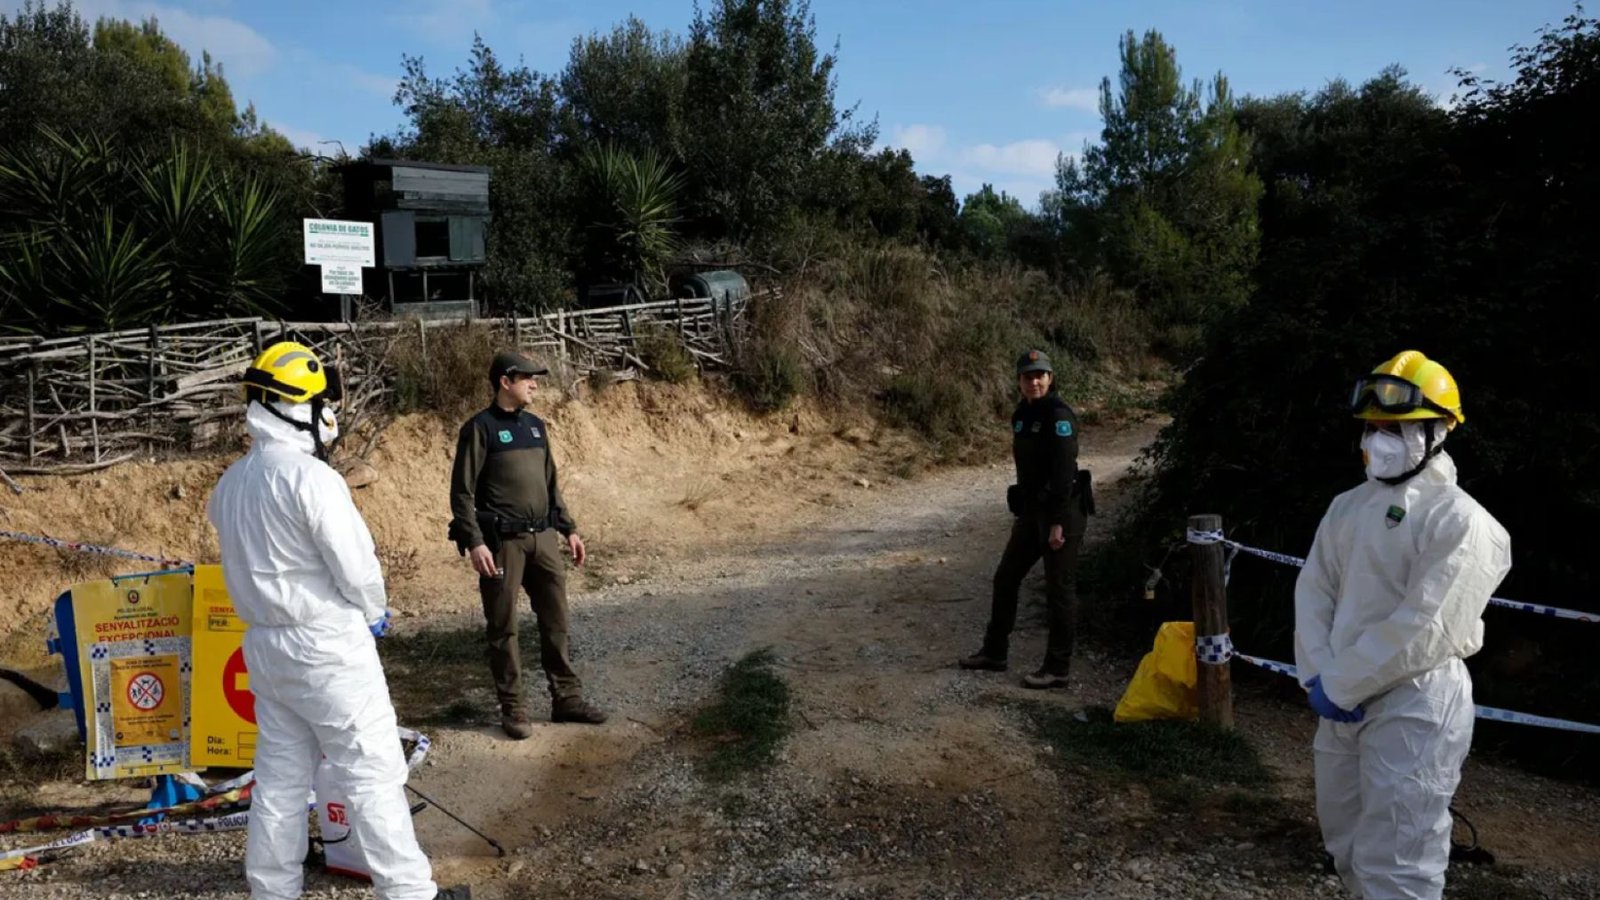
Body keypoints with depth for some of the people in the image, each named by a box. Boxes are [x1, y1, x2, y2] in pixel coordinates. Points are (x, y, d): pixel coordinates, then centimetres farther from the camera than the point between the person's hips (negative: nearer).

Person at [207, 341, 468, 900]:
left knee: (280, 776, 17)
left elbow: (251, 560, 13)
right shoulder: (310, 477, -19)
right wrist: (375, 612, 0)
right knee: (373, 773, 0)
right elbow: (355, 563, -18)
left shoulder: (230, 483, 7)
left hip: (265, 644, 8)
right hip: (327, 646, -8)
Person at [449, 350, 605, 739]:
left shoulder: (536, 425, 13)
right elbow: (462, 492, -10)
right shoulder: (480, 428, -7)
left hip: (543, 538, 6)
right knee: (503, 627, 4)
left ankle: (567, 698, 20)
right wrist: (474, 542, -18)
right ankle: (512, 708, 15)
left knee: (555, 620, 10)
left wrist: (568, 529, 16)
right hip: (502, 542, -6)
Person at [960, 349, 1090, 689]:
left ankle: (1057, 669, 9)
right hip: (1031, 509, 9)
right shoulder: (1022, 414, 10)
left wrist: (1058, 522, -23)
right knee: (1005, 578, 14)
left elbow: (1064, 471, -20)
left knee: (1059, 590, -1)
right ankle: (994, 652, 28)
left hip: (1061, 510, -9)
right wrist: (1021, 509, 17)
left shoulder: (1059, 415, -15)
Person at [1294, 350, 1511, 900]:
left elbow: (1423, 627, -20)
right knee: (1347, 845, 22)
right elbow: (1313, 590, 5)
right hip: (1343, 702, 8)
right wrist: (1318, 674, -9)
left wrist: (1338, 686, -16)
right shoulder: (1348, 507, 9)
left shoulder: (1458, 519, -14)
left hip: (1415, 705, -8)